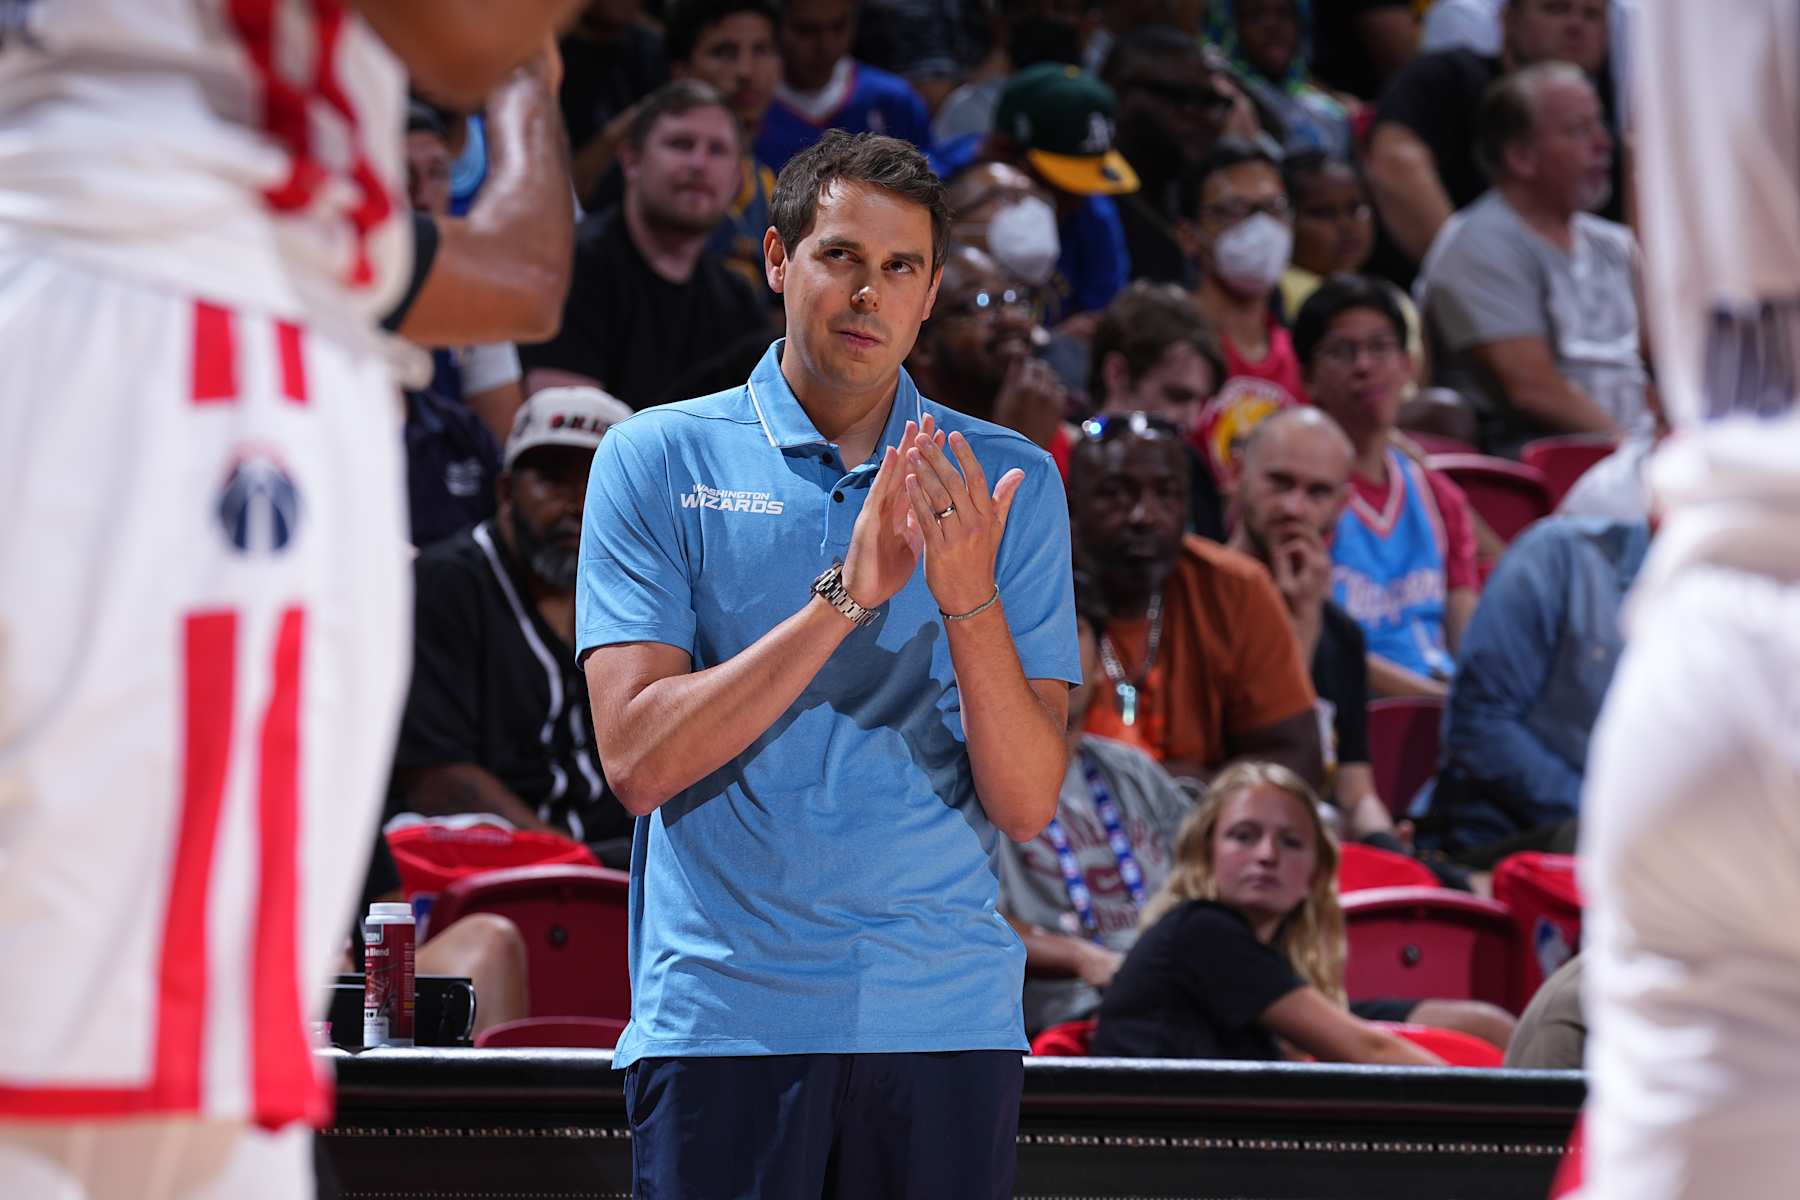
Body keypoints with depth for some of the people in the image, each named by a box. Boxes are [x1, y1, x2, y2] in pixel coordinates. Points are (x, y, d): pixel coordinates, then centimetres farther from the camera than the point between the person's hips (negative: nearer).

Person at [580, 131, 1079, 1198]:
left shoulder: (1011, 481, 7)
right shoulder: (657, 460, 3)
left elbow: (1026, 805, 0)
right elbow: (637, 759, -8)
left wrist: (968, 599, -15)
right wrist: (846, 598, -15)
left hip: (946, 1020, 2)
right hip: (723, 1018, -1)